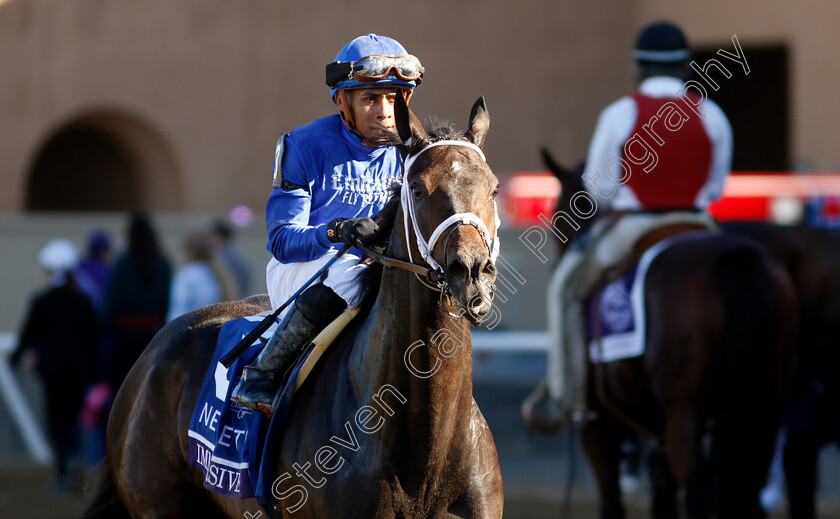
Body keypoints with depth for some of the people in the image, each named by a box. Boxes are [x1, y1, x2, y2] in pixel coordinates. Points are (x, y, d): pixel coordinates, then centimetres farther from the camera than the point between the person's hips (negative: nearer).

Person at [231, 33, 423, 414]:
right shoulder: (305, 148, -10)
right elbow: (282, 240, -15)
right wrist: (336, 232, -35)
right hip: (298, 272, -5)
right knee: (351, 268, -38)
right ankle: (261, 376, -29)